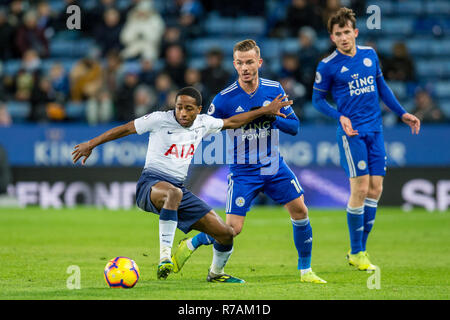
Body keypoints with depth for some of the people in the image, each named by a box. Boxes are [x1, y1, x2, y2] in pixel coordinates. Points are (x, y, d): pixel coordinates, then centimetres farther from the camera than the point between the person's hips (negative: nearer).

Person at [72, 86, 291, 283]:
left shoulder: (202, 123, 9)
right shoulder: (160, 120, -7)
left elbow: (231, 122, 23)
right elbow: (125, 129, -1)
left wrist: (266, 111, 25)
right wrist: (91, 144, 0)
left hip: (180, 189, 6)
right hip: (151, 183, -6)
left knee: (226, 233, 1)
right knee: (173, 193, -46)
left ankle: (216, 274, 32)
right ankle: (165, 257, -47)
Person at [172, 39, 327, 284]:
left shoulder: (274, 90, -2)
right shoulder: (225, 99, -12)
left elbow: (294, 126, 1)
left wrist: (273, 119, -16)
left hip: (274, 166, 3)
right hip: (243, 172, -3)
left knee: (299, 210, -5)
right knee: (232, 228, -10)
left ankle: (305, 271, 10)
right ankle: (189, 245, 16)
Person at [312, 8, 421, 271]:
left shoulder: (370, 54, 8)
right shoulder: (328, 66, -5)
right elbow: (318, 99, 2)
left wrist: (402, 113, 20)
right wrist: (340, 117, -13)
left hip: (375, 130, 5)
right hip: (352, 132, -5)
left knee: (375, 189, 2)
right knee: (360, 189, -10)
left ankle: (361, 249, 12)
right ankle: (356, 253, 2)